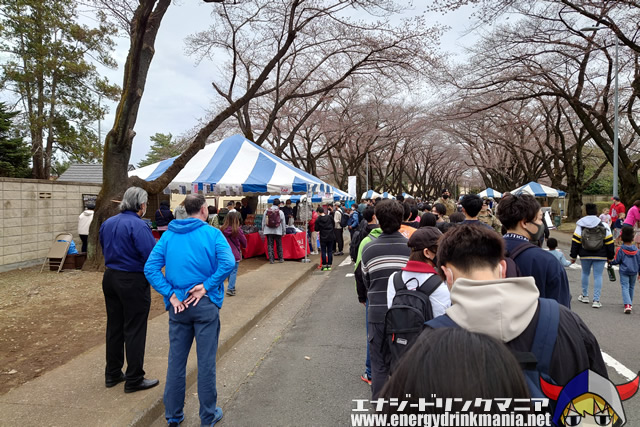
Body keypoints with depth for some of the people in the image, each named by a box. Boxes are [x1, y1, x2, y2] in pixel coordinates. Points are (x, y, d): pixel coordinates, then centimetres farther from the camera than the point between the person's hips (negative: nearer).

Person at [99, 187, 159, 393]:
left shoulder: (107, 223, 7)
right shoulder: (138, 225, -20)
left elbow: (104, 249, 18)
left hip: (110, 278, 8)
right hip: (133, 282, -8)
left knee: (114, 327, 18)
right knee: (134, 330, 2)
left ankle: (112, 374, 30)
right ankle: (134, 379, 12)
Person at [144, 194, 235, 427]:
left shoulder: (169, 234, 4)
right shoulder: (212, 233, -7)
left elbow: (151, 268, -3)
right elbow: (228, 263, -22)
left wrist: (170, 294, -5)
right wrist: (206, 286, -15)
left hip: (178, 306, 4)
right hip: (206, 304, -3)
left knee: (176, 361, 15)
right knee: (206, 361, 8)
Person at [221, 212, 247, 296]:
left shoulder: (223, 229, -5)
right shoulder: (237, 230, -14)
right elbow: (244, 241, -1)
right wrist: (244, 247, 20)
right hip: (235, 254, -5)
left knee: (229, 271, 18)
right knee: (234, 271, 2)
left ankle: (232, 287, 29)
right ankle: (230, 289, -5)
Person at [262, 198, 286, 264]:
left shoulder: (266, 211, -1)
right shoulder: (280, 212, -5)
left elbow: (263, 221, 4)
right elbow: (283, 223, 2)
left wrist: (263, 230, 14)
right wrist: (284, 232, 12)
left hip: (268, 231, 1)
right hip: (278, 231, -1)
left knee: (270, 245, 5)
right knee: (279, 245, 11)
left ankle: (271, 259, 4)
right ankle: (280, 259, 18)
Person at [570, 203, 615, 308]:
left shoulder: (580, 225, -3)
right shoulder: (604, 226, -2)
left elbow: (575, 242, -3)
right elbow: (609, 242, 0)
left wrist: (573, 256, 3)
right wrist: (610, 257, 9)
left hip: (585, 255, 1)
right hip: (600, 256, -1)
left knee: (585, 273, 18)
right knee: (598, 276, 3)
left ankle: (585, 296, 27)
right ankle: (596, 300, 1)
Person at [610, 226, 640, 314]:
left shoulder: (620, 250, -12)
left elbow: (616, 261, -9)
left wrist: (611, 262, 12)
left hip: (624, 272, -4)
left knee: (625, 287, -5)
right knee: (631, 287, 20)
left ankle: (627, 304, -22)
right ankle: (630, 303, 32)